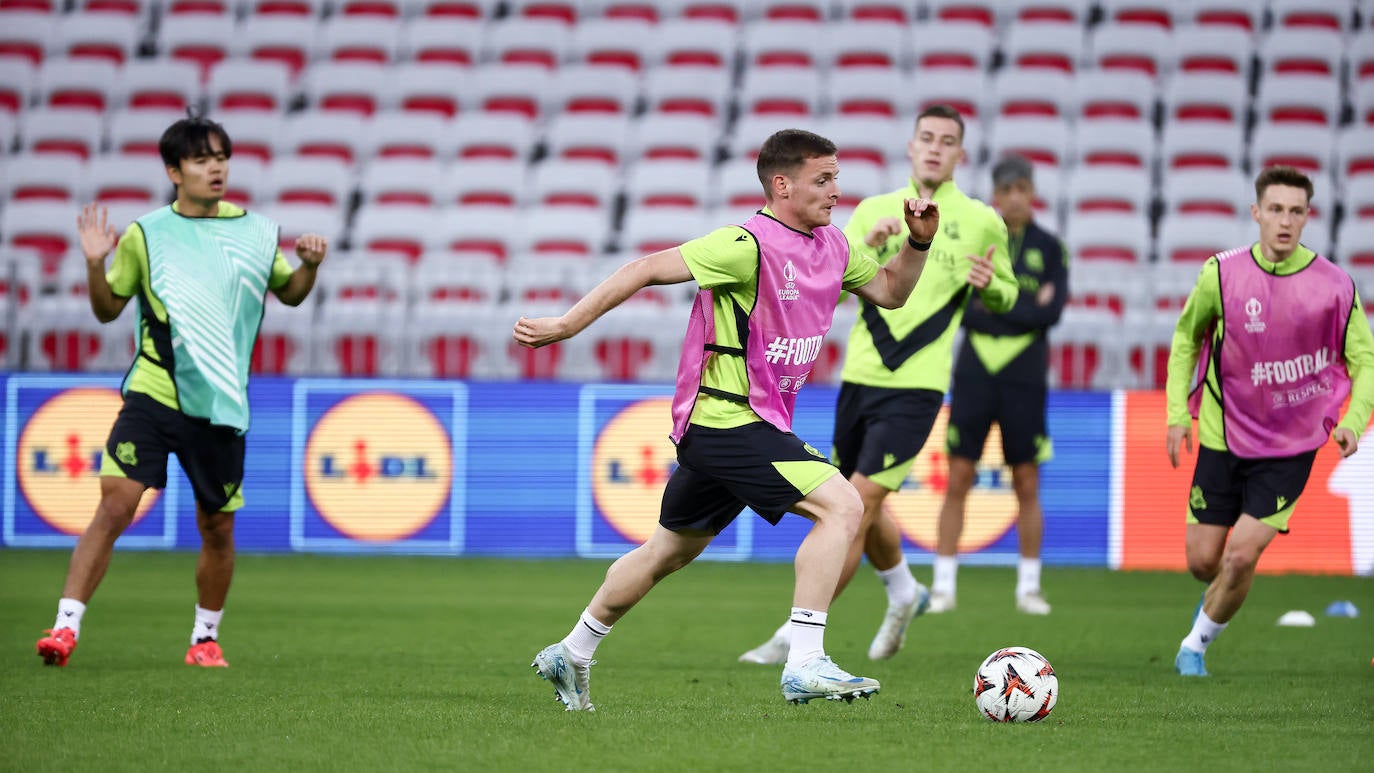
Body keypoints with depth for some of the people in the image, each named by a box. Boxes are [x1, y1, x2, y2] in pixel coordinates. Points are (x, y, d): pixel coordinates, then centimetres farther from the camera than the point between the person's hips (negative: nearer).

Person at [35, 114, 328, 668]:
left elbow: (289, 293, 22)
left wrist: (309, 266, 2)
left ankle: (205, 638, 27)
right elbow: (108, 309, 9)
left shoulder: (256, 231, 8)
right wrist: (96, 264, -9)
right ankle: (66, 627, -16)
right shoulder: (146, 235, 2)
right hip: (151, 395, -2)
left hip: (220, 404, 2)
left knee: (218, 528, 8)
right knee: (114, 507, -16)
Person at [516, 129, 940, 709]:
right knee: (841, 508, -20)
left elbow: (890, 291, 23)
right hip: (729, 418, -10)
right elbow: (648, 269, -16)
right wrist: (568, 325, -15)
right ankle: (805, 665, -22)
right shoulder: (748, 247, -18)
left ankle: (572, 655, 35)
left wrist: (917, 244, 4)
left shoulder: (830, 246, 9)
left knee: (670, 551, 21)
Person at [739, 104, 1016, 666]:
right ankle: (904, 594, 46)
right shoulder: (876, 210, 8)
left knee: (857, 508, -13)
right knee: (864, 509, 17)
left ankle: (797, 636, -10)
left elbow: (1004, 297, 14)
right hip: (859, 380, 4)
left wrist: (988, 284, -10)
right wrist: (867, 244, -21)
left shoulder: (981, 222, 3)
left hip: (915, 389, -4)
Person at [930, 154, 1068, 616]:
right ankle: (944, 585, 4)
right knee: (958, 480, -2)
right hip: (974, 373, 0)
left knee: (1027, 486, 3)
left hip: (1024, 379, 0)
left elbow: (1053, 310, -9)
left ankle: (1029, 586, 13)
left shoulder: (1049, 247, 3)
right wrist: (1025, 307, -10)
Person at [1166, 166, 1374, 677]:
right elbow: (1187, 336, 9)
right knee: (1202, 560, 4)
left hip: (1290, 449, -2)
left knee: (1241, 556, -12)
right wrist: (1177, 410, 0)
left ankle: (1196, 644, 12)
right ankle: (1221, 596, 42)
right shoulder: (1222, 274, -7)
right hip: (1223, 437, 2)